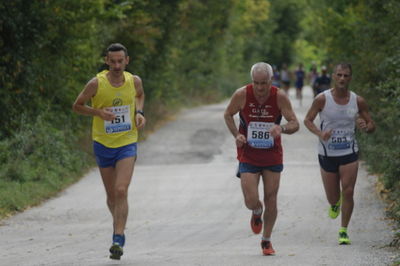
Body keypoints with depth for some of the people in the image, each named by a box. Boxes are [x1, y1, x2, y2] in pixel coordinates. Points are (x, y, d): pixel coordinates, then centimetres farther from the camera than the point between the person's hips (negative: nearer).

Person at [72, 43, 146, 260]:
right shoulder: (96, 83, -13)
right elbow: (77, 106, -1)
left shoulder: (134, 81, -6)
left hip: (127, 144, 0)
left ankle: (118, 239, -18)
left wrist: (139, 113, -1)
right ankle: (119, 225, 39)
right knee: (111, 195, 11)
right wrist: (98, 112, -18)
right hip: (103, 144, 0)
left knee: (121, 191, -17)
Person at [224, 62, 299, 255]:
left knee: (271, 201, 3)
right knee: (251, 201, -9)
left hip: (272, 156, 1)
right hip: (248, 156, -1)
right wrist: (236, 135, -11)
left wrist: (282, 128, -34)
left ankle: (266, 240, 23)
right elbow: (228, 115, 5)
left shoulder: (280, 97, -14)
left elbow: (295, 124, -12)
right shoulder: (242, 95, -14)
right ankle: (257, 213, 29)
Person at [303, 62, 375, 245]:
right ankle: (335, 203, 47)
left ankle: (344, 231, 6)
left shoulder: (358, 101, -4)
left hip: (349, 153, 0)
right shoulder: (322, 99, -10)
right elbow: (308, 120, -1)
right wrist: (319, 134, -20)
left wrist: (366, 126, -20)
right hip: (327, 153, 0)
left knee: (348, 192, -9)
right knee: (332, 198, 8)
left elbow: (372, 126, 5)